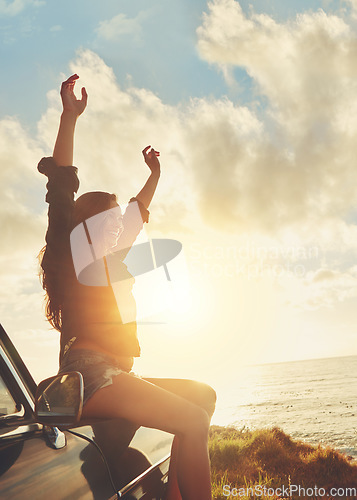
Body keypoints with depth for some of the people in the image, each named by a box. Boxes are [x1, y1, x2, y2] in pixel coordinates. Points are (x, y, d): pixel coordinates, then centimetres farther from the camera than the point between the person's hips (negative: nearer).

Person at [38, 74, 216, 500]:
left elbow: (137, 213, 36)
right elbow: (61, 185, -10)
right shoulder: (71, 255, 1)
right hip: (90, 373, -10)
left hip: (114, 376, 10)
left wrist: (154, 175, 42)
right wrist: (70, 115, -13)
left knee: (205, 395, 10)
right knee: (193, 421, -21)